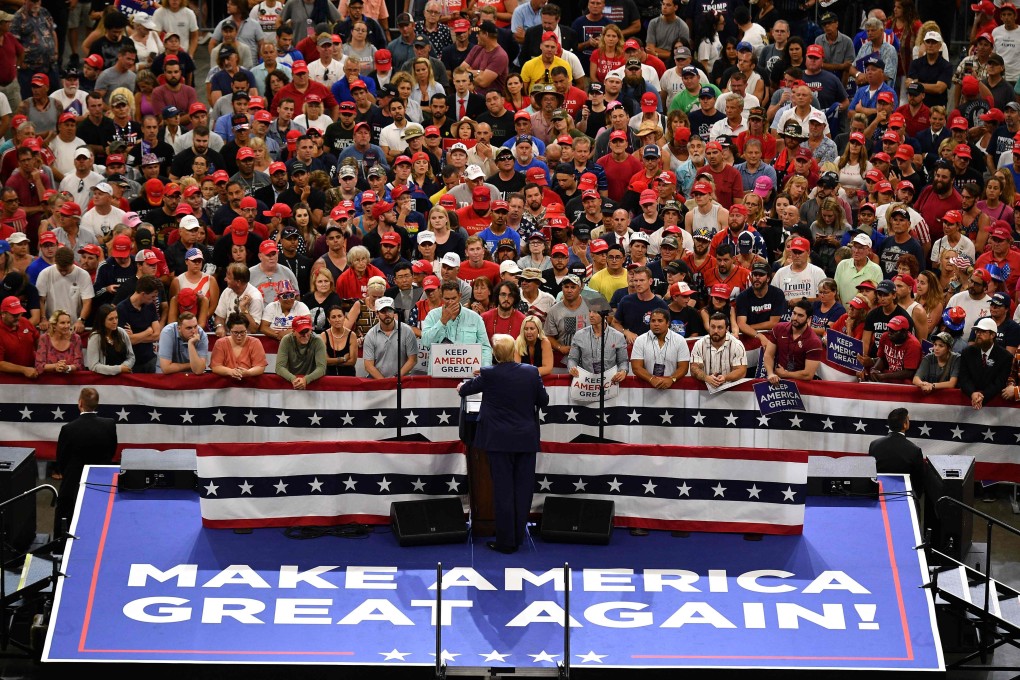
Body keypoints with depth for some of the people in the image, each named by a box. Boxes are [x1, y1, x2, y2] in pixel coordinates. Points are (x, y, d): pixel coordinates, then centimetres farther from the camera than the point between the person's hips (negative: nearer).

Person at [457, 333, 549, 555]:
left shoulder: (489, 374, -10)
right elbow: (544, 401, 7)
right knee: (523, 488, 9)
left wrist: (461, 387, 32)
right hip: (527, 439, 2)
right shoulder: (531, 372, -4)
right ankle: (518, 536, 15)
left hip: (500, 440, -2)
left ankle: (506, 541, 4)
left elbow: (466, 389, 8)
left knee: (503, 489, 2)